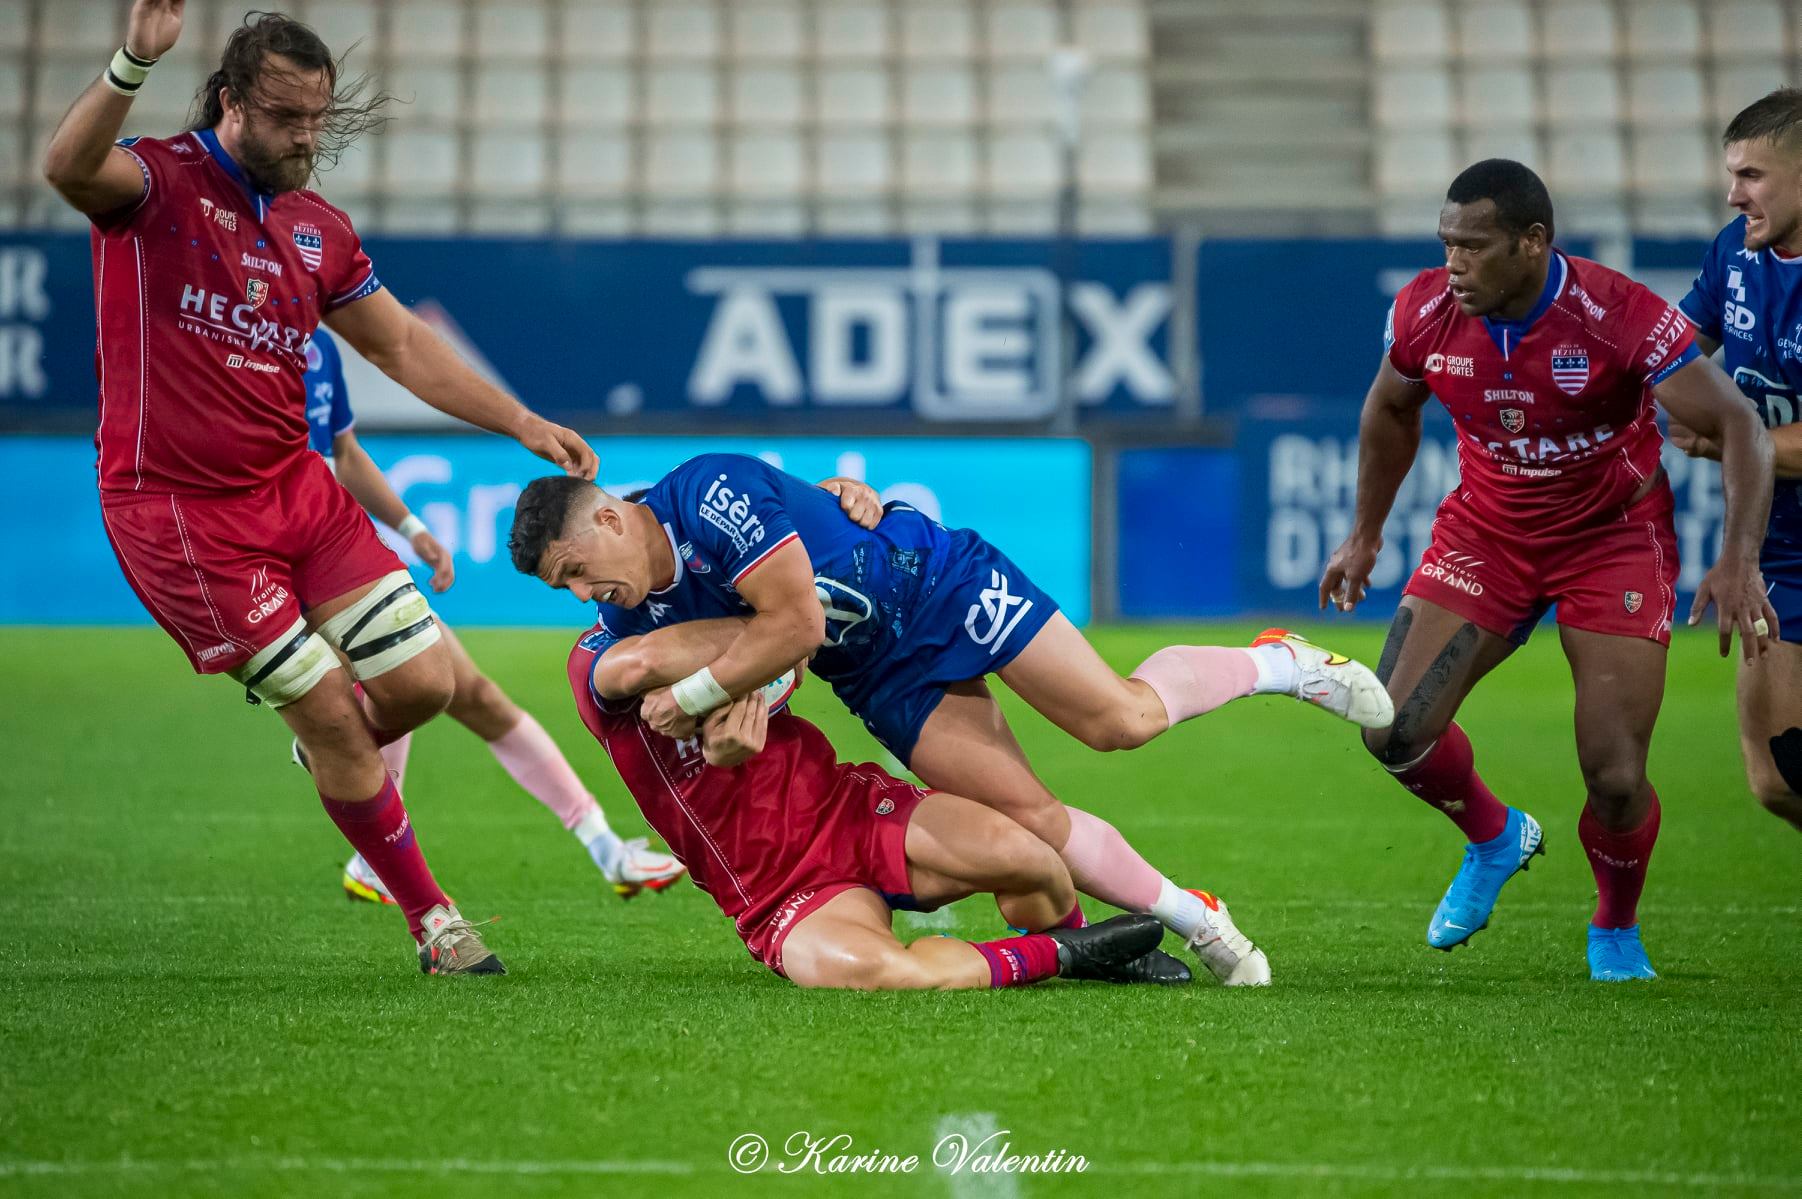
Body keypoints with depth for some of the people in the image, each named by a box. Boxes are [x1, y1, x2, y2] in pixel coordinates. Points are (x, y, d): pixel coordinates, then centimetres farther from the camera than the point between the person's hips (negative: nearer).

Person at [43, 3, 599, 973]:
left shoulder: (318, 231, 11)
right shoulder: (158, 184, -9)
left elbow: (401, 346, 21)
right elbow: (69, 167, -32)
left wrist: (521, 423, 15)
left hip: (296, 488, 6)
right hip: (179, 513, -6)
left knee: (422, 681, -3)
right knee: (328, 710, -5)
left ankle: (330, 747, 32)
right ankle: (429, 920, 10)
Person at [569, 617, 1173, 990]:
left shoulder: (714, 614, 15)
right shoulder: (595, 657, -4)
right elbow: (641, 662, -30)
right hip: (788, 895, -5)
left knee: (1019, 852, -26)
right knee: (865, 968, -40)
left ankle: (1087, 949, 9)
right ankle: (1054, 955, -16)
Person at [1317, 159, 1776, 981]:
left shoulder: (1622, 319, -27)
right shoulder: (1425, 312, -14)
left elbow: (1738, 428, -23)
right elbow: (1390, 410, 9)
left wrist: (1739, 559, -35)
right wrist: (1365, 535, 14)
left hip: (1612, 538, -3)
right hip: (1486, 534, 3)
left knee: (1615, 777, -12)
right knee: (1394, 731, -12)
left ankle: (1616, 932, 21)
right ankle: (1495, 839, 21)